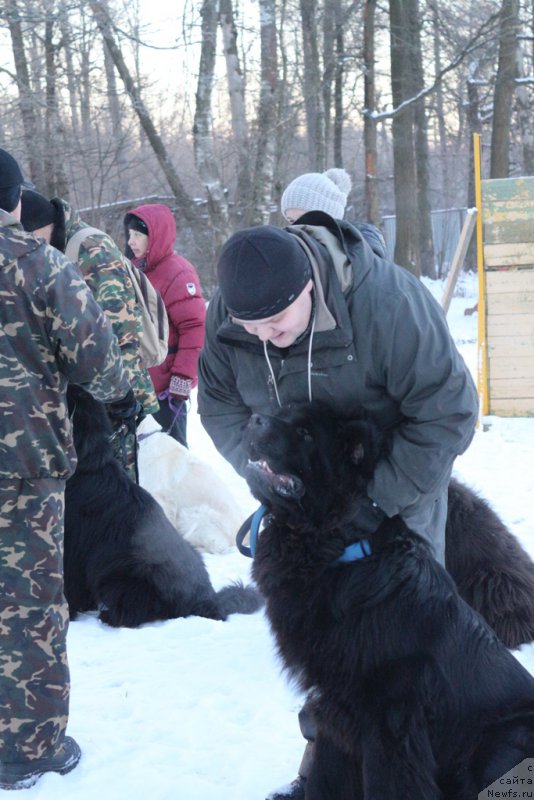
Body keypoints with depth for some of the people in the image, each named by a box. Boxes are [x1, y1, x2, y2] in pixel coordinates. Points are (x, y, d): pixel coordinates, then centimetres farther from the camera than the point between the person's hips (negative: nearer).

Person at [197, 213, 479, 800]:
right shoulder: (225, 316, -16)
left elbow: (447, 413, -27)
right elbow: (219, 401, -2)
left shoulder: (389, 303, -33)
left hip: (399, 486, -4)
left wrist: (381, 502, -28)